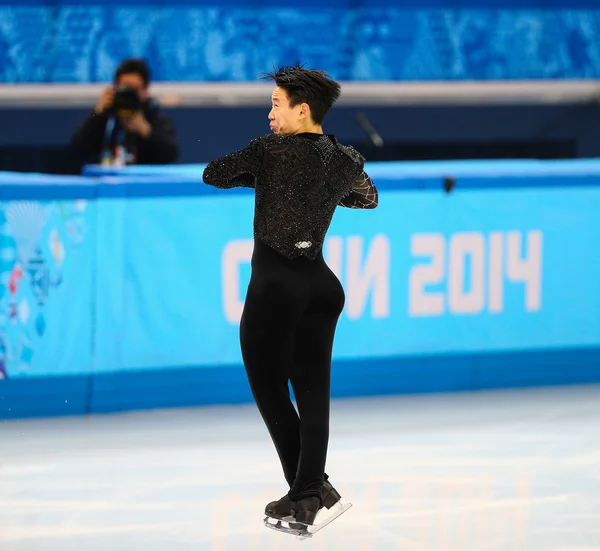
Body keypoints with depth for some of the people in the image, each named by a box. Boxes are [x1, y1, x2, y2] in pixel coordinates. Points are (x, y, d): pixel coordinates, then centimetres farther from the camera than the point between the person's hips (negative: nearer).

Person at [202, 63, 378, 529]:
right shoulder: (347, 161, 7)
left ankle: (311, 489, 3)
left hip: (274, 284, -6)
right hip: (320, 284, 6)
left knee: (270, 390, 5)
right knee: (313, 390, 6)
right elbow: (368, 197, 28)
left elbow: (213, 174, 1)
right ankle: (306, 494, -1)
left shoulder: (273, 150, -10)